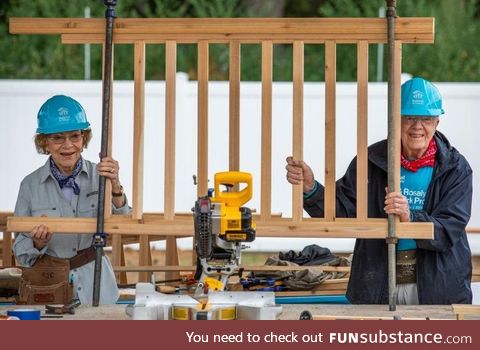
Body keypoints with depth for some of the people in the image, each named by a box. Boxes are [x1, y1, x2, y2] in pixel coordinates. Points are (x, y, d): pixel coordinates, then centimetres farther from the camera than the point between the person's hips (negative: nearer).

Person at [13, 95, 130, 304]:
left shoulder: (99, 176, 0)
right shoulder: (31, 185, 0)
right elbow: (22, 255, 4)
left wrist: (115, 186, -29)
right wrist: (38, 243, -17)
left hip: (95, 287, 0)